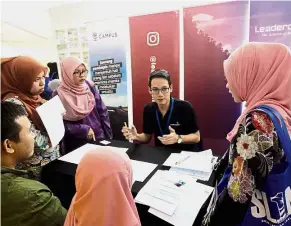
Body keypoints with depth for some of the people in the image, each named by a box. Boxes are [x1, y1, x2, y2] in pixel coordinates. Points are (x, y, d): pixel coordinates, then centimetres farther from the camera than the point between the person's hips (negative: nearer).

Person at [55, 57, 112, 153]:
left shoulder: (89, 86, -4)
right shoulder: (59, 94, -13)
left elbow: (102, 111, 1)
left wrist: (108, 136, 0)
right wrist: (83, 130, -18)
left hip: (99, 137, 3)